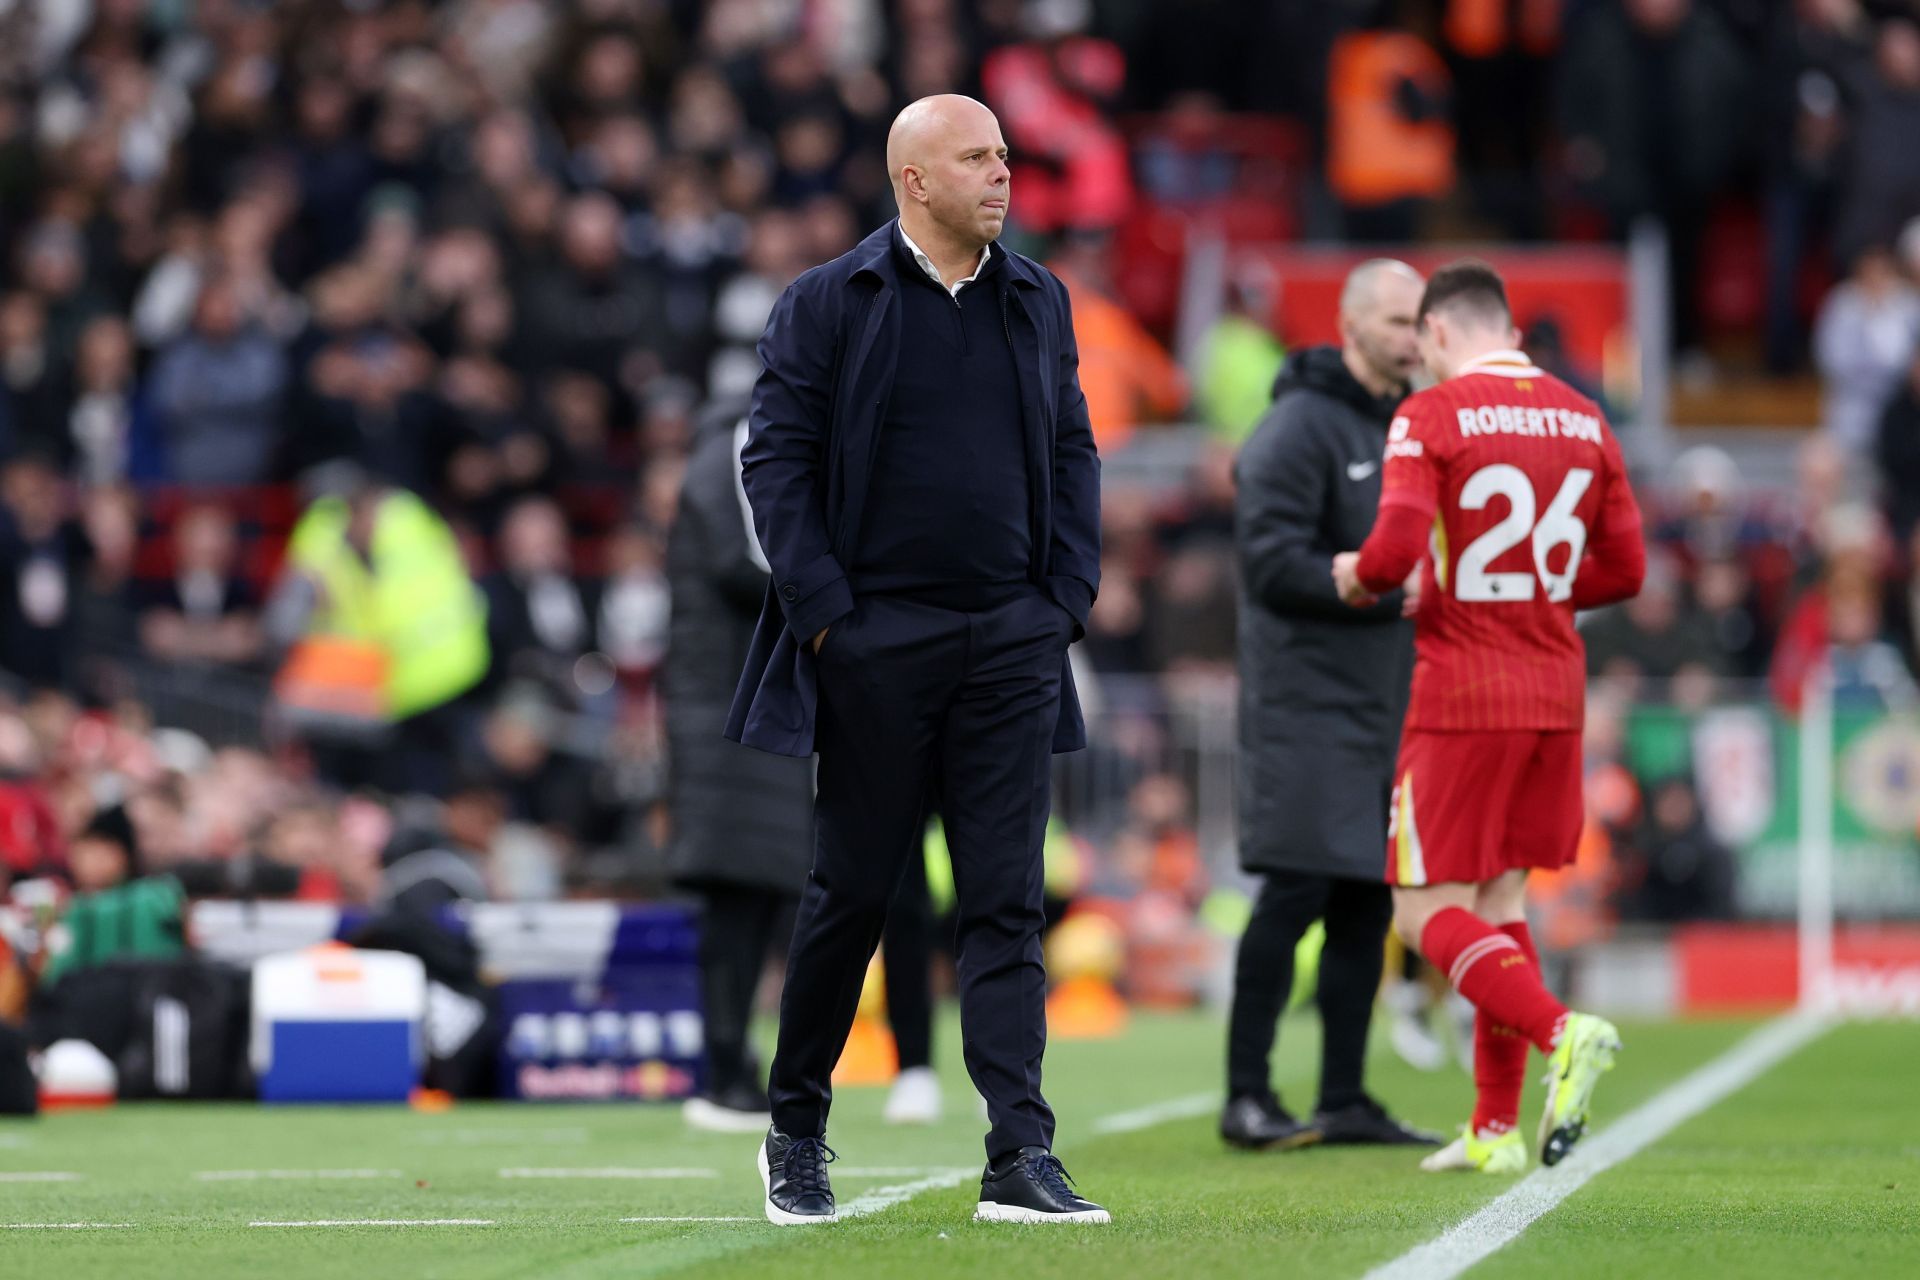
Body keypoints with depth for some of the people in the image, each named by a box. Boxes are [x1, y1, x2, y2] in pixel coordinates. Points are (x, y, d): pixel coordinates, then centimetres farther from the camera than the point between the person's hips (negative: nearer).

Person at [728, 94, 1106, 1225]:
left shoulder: (1039, 302, 11)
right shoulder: (828, 304, -2)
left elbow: (1074, 454, 15)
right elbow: (776, 456, -4)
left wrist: (1068, 601, 5)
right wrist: (823, 610, -10)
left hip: (1012, 642, 3)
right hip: (877, 641, -3)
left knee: (1007, 900, -2)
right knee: (851, 893, 5)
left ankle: (1023, 1157, -6)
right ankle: (796, 1135, 21)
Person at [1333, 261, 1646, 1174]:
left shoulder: (1432, 415, -8)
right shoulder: (1583, 420, 9)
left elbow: (1396, 544, -19)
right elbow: (1623, 567, 11)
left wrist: (1358, 576, 3)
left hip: (1462, 695, -6)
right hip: (1555, 691, 6)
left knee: (1429, 913, -2)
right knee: (1499, 899, 15)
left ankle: (1560, 1031, -25)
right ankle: (1496, 1127, 12)